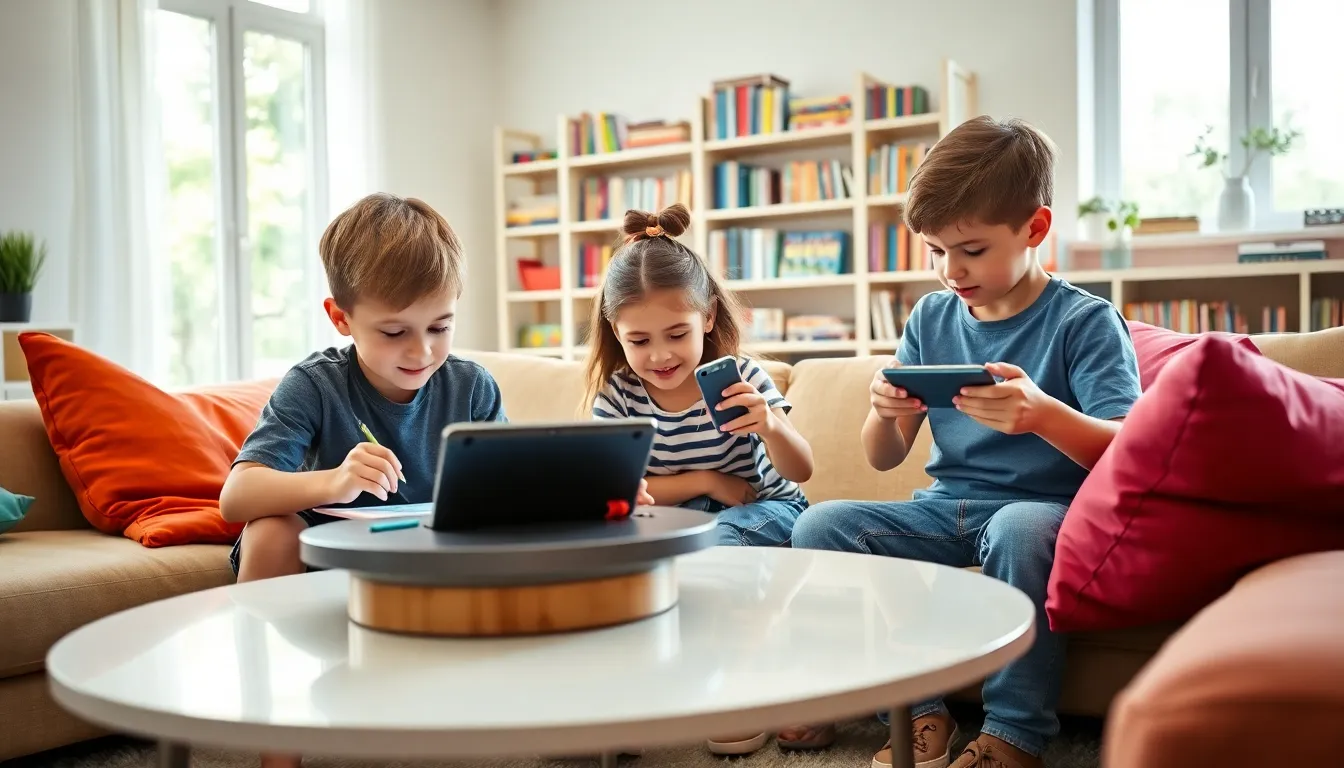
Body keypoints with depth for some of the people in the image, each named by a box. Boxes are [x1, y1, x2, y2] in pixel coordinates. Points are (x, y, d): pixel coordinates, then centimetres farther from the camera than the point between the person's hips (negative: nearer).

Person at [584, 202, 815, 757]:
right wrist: (706, 483, -16)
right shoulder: (617, 395, -8)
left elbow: (801, 472, -16)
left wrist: (771, 427, -39)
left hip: (763, 513, -2)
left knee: (716, 540, -34)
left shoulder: (740, 377, -13)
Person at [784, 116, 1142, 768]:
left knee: (1019, 530, -38)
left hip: (1044, 505, -5)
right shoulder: (931, 317, 8)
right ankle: (919, 712, -7)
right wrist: (884, 414, -15)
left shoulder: (1086, 321, -5)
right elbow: (884, 459, 9)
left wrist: (1045, 414, -35)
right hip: (944, 509, 5)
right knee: (818, 525, -14)